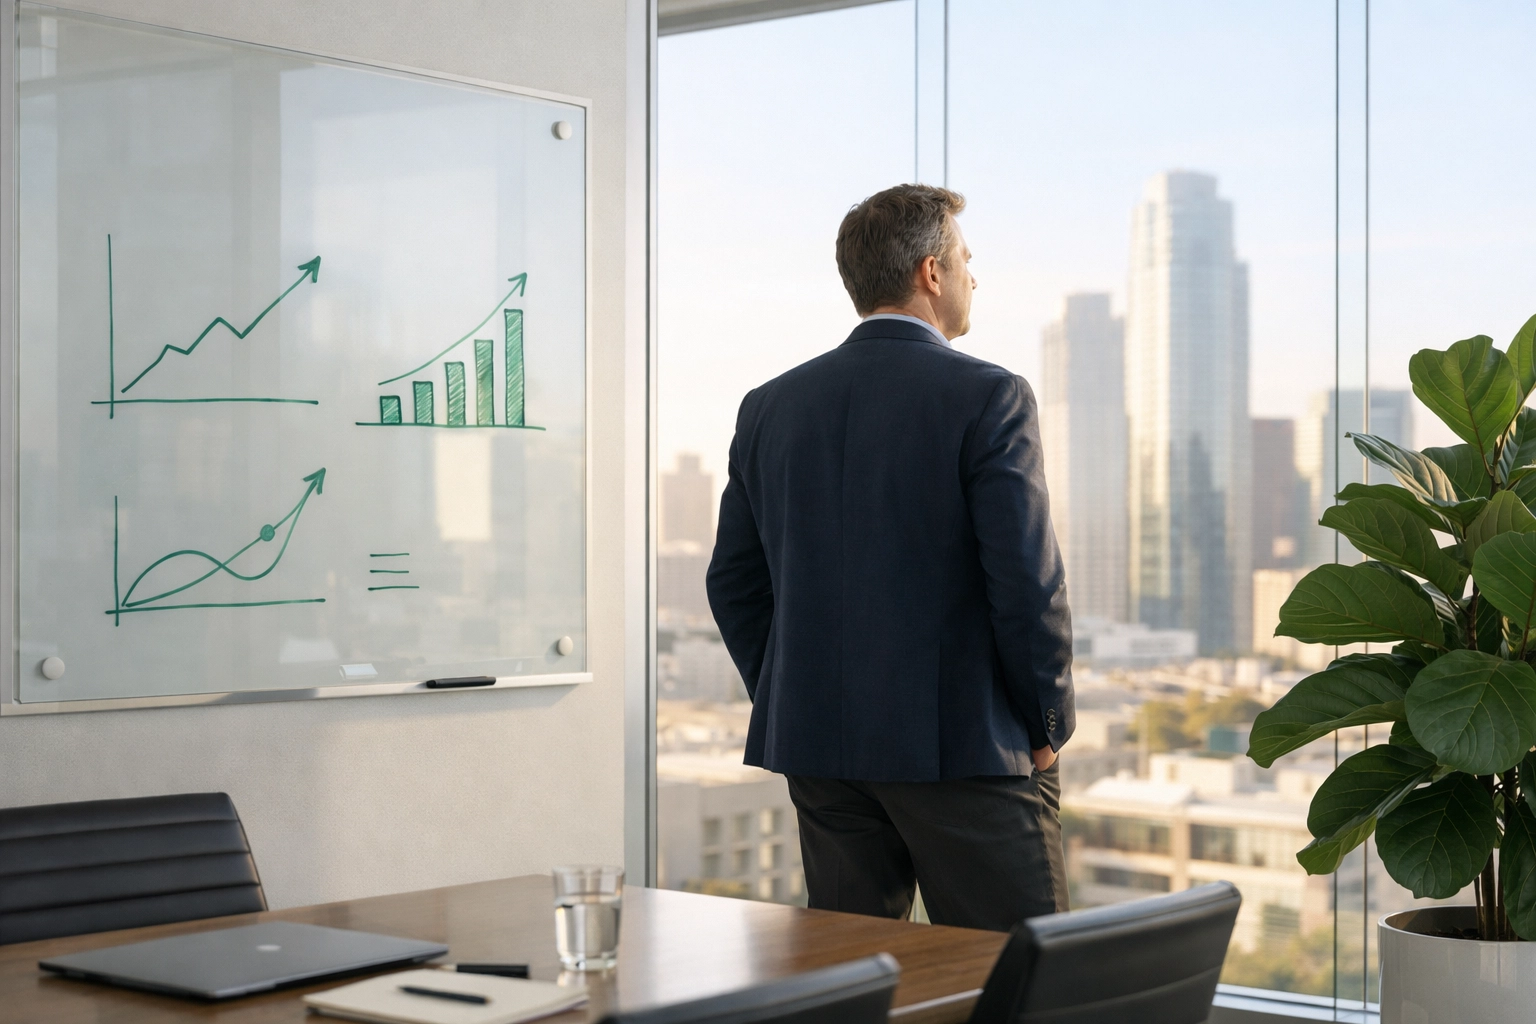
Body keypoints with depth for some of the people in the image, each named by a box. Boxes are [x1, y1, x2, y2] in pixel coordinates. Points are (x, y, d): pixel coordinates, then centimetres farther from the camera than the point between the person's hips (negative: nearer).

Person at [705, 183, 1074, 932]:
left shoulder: (770, 407, 7)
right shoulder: (989, 398, -9)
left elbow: (733, 581, 10)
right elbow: (1027, 580, -13)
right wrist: (1048, 727, -1)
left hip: (818, 750, 6)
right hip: (966, 745, -5)